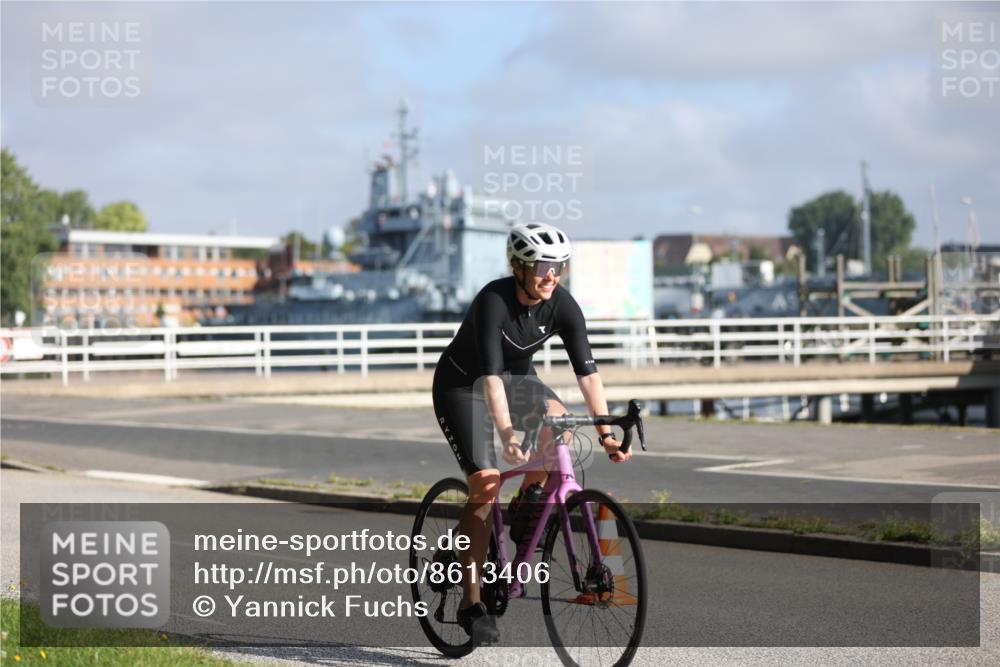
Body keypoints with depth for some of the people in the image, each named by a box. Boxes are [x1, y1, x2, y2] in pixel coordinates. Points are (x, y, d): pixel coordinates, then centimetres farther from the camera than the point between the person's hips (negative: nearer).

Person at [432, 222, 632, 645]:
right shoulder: (493, 302, -31)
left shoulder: (562, 306, -17)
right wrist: (507, 435, -51)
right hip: (462, 385, -5)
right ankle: (471, 603, -10)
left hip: (518, 377, 5)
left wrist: (606, 433, -27)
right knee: (486, 484, -19)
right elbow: (491, 375, -40)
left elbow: (587, 371, -19)